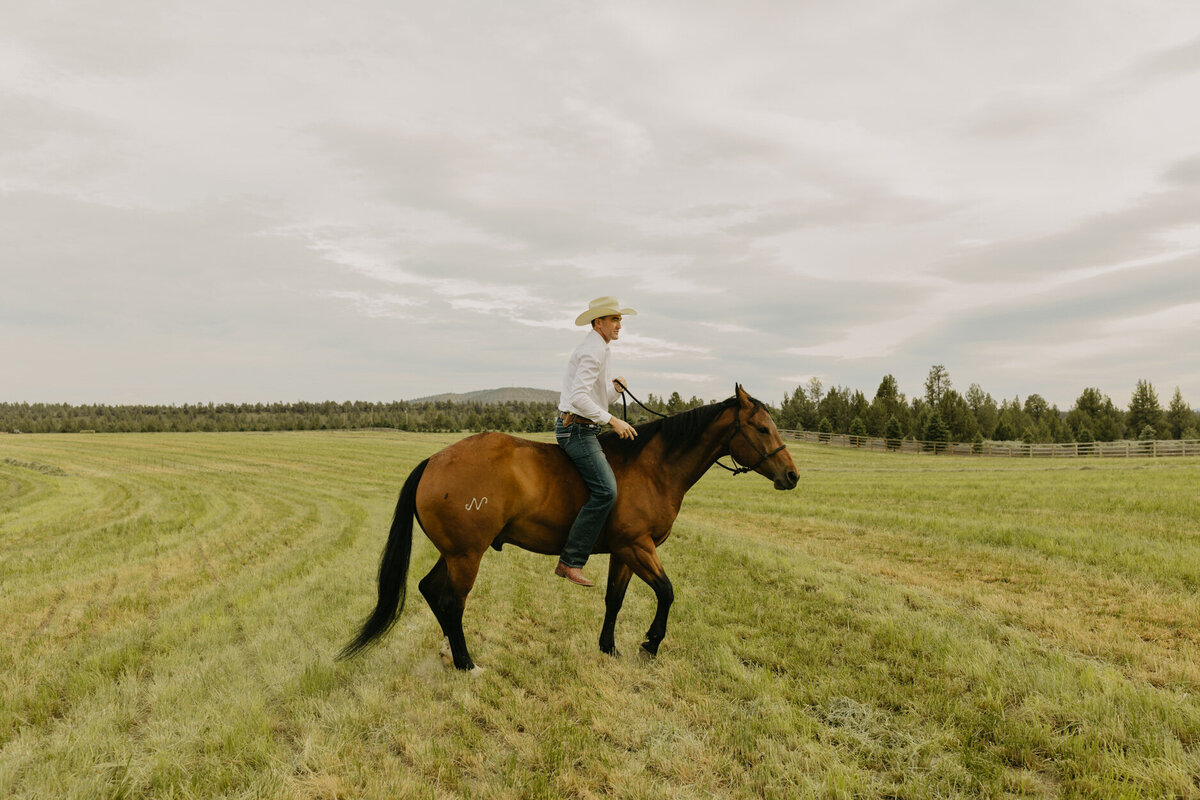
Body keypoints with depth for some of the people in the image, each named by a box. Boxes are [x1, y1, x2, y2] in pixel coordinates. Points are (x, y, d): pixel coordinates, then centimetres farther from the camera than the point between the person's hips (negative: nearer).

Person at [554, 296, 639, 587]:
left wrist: (616, 389, 6)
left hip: (584, 430, 11)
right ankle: (570, 562, -19)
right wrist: (613, 420, -22)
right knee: (606, 490, -21)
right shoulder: (592, 351, -12)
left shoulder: (599, 350, 21)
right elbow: (579, 398, -24)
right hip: (576, 429, -11)